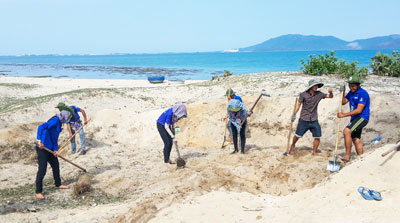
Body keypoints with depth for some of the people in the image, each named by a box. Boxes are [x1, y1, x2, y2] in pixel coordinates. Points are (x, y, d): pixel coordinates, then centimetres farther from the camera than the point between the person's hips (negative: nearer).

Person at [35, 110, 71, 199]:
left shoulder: (59, 124, 15)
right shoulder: (55, 120, -15)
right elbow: (41, 127, -29)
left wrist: (55, 150, 2)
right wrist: (39, 140, -35)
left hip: (50, 149, 10)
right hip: (42, 148, -10)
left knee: (56, 166, 20)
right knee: (42, 170, -5)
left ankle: (58, 184, 39)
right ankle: (38, 192, 4)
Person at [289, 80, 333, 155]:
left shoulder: (319, 94, 2)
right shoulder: (303, 95, -6)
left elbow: (330, 96, 8)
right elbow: (298, 105, 0)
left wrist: (330, 92, -14)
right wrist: (294, 114, -6)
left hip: (314, 121, 3)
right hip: (304, 120, -2)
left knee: (317, 137, -3)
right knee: (298, 135, 2)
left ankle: (314, 152, 15)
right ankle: (292, 145, 33)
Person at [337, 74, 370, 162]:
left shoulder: (363, 93, -17)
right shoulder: (351, 92, 10)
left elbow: (359, 110, -22)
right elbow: (343, 102, 17)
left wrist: (343, 115, -22)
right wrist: (342, 92, 0)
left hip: (362, 118, -9)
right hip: (355, 118, 9)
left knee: (346, 131, -27)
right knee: (356, 140, 13)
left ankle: (347, 156, -25)